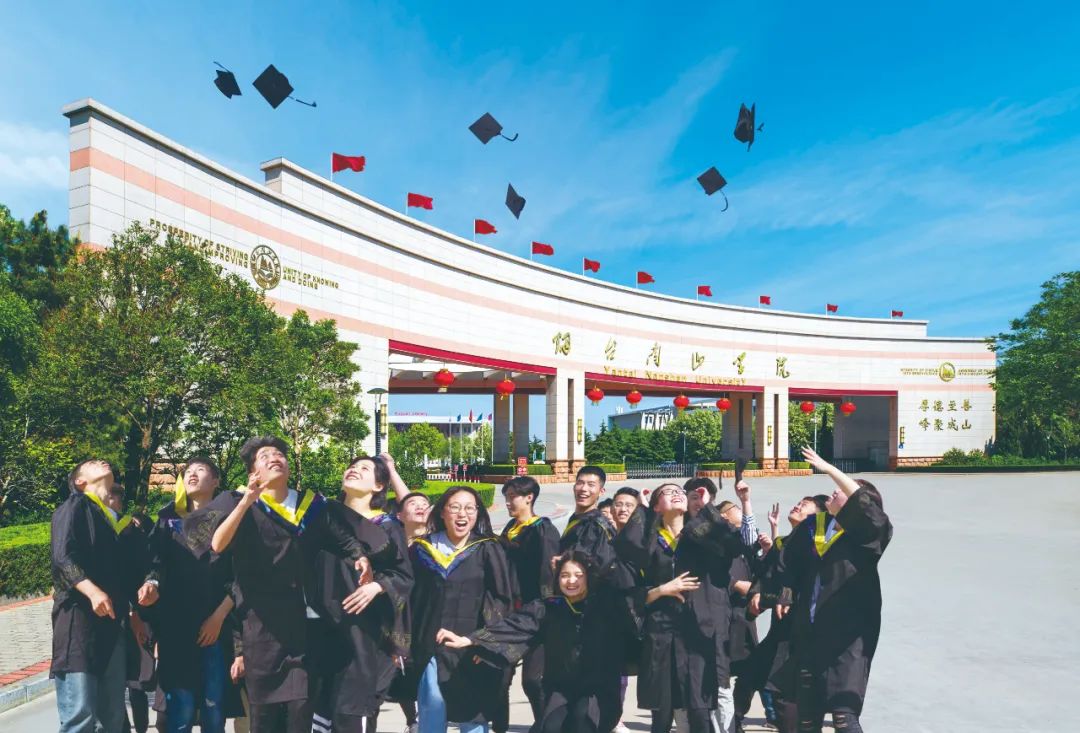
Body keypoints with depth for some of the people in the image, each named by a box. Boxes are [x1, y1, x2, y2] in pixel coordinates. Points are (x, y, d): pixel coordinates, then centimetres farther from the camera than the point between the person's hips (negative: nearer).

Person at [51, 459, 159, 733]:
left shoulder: (119, 521, 25)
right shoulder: (75, 506, 5)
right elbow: (63, 556, -11)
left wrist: (149, 584, -2)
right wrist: (92, 591, -26)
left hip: (112, 624, 7)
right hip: (79, 617, -7)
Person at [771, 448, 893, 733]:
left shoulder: (868, 532, -8)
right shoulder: (813, 525, 6)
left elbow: (864, 503, -28)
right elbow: (788, 562, 16)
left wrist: (829, 469, -27)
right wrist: (784, 593, 11)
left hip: (849, 631, -5)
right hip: (809, 629, 6)